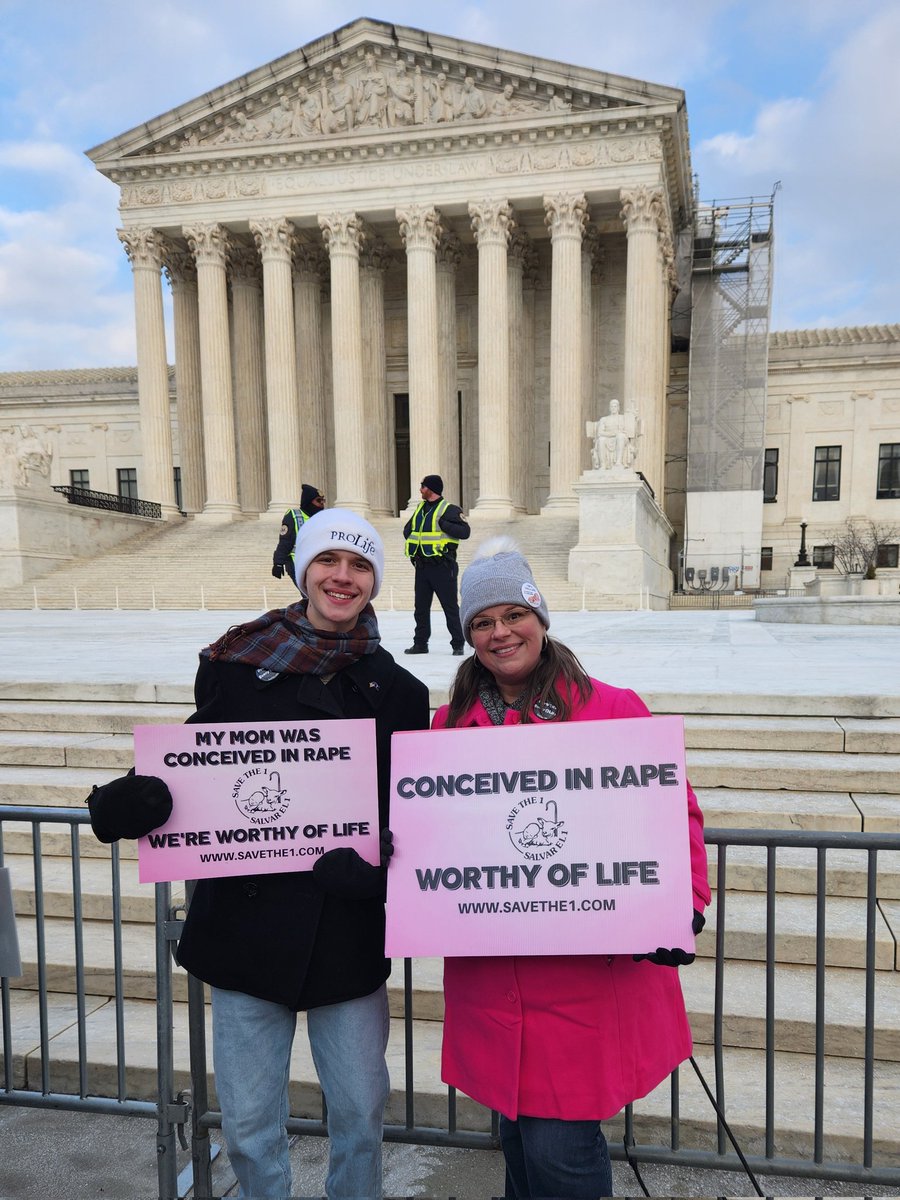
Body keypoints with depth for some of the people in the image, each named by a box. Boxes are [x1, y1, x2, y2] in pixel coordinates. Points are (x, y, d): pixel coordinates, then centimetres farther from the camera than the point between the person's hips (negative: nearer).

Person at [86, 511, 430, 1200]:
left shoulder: (397, 691, -1)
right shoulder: (236, 664, -3)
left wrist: (373, 864, -19)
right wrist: (137, 799, -19)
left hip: (348, 935, 0)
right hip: (246, 927, 0)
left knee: (361, 1115, 15)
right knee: (249, 1125, 15)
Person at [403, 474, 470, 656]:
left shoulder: (449, 509, -7)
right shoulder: (420, 508, 14)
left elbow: (465, 531, -17)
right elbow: (407, 529, 27)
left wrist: (443, 524, -21)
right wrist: (411, 536, 7)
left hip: (442, 566, -7)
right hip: (421, 565, 7)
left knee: (450, 606, -1)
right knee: (421, 607, 11)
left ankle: (458, 644, 7)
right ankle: (420, 643, 20)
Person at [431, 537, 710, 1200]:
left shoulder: (615, 709, -6)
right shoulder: (451, 722, 5)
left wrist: (682, 908, -13)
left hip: (588, 977, -3)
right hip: (491, 986, 4)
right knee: (518, 1131, 20)